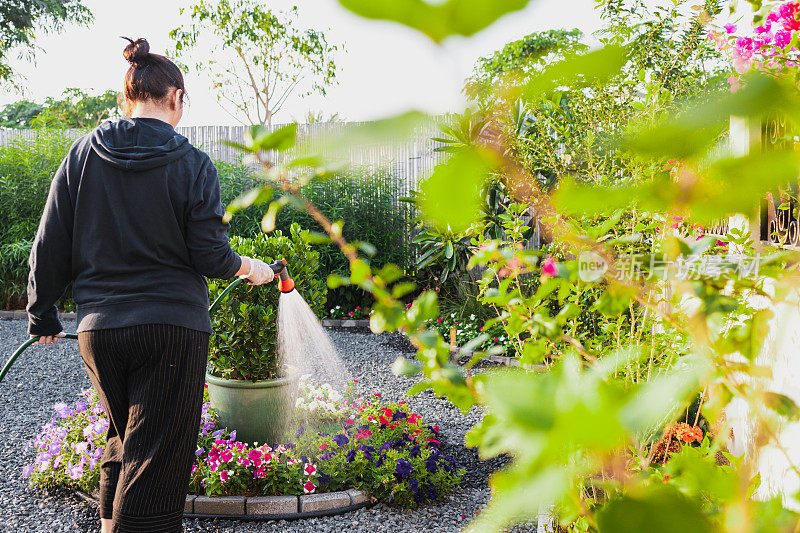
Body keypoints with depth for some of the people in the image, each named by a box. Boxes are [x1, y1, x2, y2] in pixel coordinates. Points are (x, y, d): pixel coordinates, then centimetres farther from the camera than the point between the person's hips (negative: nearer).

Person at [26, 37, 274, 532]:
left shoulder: (83, 154, 3)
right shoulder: (194, 165, -7)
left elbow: (51, 246, 3)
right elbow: (210, 257, -8)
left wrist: (42, 314, 16)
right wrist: (249, 267, 13)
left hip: (98, 329, 4)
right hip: (174, 327, -4)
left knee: (122, 440, 25)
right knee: (156, 458, 3)